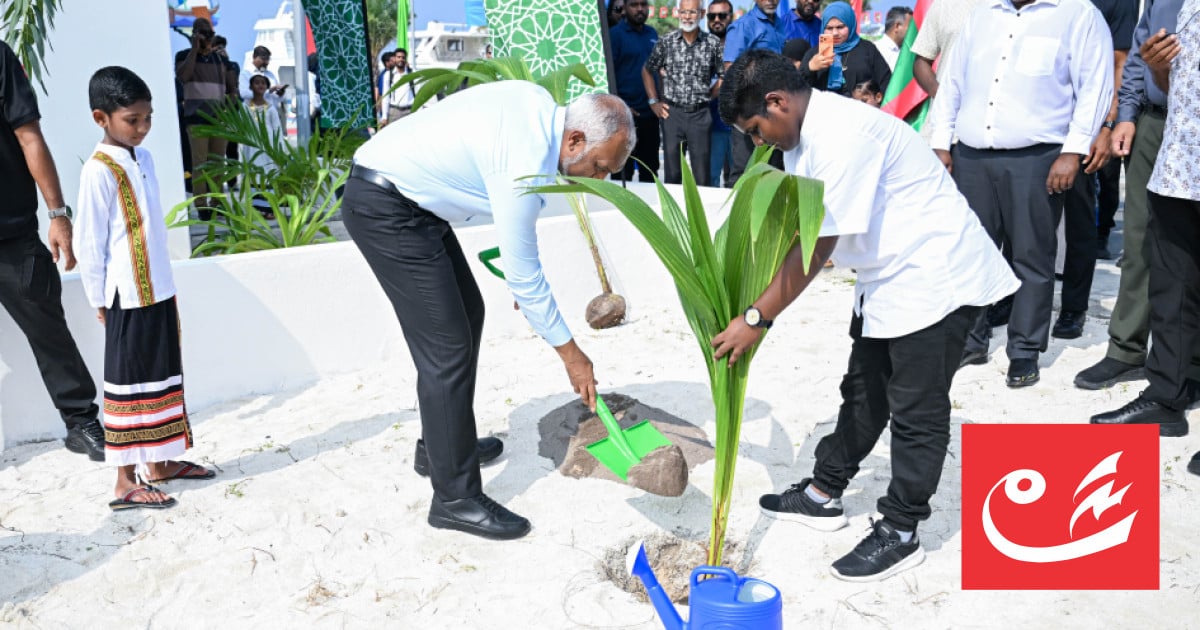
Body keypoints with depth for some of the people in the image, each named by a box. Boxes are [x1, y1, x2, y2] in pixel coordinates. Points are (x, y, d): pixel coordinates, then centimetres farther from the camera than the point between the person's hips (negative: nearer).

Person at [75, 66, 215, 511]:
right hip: (127, 298, -8)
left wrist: (164, 283, 15)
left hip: (159, 291, 8)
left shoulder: (143, 159, 10)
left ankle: (160, 462, 28)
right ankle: (126, 482, 6)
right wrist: (100, 301, -9)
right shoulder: (99, 171, -14)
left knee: (164, 378, 15)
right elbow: (88, 243, -13)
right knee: (130, 386, -2)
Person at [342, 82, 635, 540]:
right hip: (384, 207, -11)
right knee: (447, 347, -12)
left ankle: (439, 445, 30)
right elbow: (523, 277, -19)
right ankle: (456, 497, -3)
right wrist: (570, 353, -10)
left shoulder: (541, 105, 0)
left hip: (409, 197, 11)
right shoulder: (525, 163, -26)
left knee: (467, 312, 18)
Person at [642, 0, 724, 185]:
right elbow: (647, 70, 13)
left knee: (701, 173, 1)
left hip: (700, 114, -1)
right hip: (672, 112, 1)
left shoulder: (713, 43, 0)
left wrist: (708, 97, 2)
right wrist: (653, 102, 8)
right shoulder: (666, 41, 2)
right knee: (672, 171, 5)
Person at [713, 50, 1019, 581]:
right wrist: (751, 305, 1)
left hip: (936, 277, -10)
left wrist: (756, 319, -25)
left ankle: (899, 534, 13)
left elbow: (816, 249, -29)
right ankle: (823, 495, 31)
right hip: (888, 276, 10)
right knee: (863, 392, 18)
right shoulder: (805, 134, 4)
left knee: (916, 411, 0)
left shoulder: (841, 137, -28)